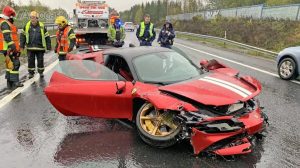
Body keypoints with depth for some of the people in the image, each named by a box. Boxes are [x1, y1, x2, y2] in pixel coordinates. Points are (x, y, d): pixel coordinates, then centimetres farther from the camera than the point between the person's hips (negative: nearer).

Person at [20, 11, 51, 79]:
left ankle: (41, 72, 24)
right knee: (31, 61, 5)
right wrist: (22, 45, 7)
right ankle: (31, 73, 19)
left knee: (40, 61, 6)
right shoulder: (27, 26, 4)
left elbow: (47, 37, 4)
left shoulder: (42, 26, 0)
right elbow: (22, 35, 11)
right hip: (30, 48, 1)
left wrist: (48, 46, 1)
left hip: (40, 47, -1)